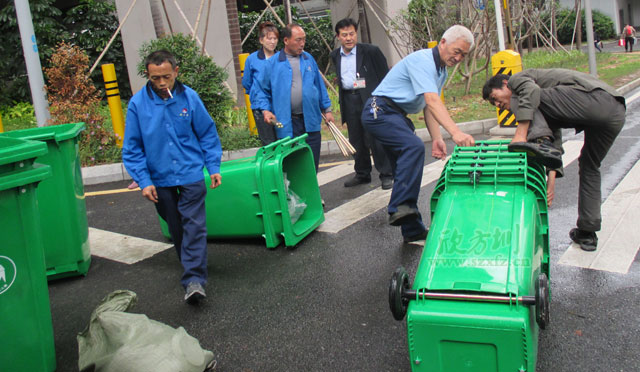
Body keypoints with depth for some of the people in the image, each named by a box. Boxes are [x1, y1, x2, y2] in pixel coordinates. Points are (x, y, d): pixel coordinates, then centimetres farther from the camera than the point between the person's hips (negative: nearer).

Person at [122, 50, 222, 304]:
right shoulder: (138, 104, -5)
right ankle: (191, 266, 34)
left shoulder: (189, 97, -5)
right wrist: (144, 181, -6)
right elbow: (132, 148, 0)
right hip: (160, 179, 2)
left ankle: (194, 279, -7)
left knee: (194, 225, -8)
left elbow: (208, 134, 5)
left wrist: (214, 167, 1)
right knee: (176, 228, 15)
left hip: (191, 175, -2)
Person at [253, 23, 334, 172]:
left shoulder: (309, 59, 12)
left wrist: (327, 109, 17)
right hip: (287, 124, -3)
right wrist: (265, 110, -9)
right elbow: (262, 90, 5)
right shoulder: (273, 63, 0)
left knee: (312, 164, 6)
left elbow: (319, 86, 19)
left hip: (311, 120, 3)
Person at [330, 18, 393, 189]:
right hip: (349, 101, 5)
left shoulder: (371, 51, -5)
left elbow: (385, 76, -2)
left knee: (376, 139, -6)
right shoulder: (335, 56, 11)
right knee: (356, 141, 11)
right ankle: (362, 174, 25)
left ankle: (386, 175, 5)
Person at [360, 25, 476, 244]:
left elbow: (429, 108, 13)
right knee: (414, 146, -33)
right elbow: (431, 101, -31)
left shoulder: (441, 70, 15)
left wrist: (436, 139, -2)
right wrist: (455, 132, -42)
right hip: (380, 111, -10)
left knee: (407, 170, 8)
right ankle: (400, 207, -35)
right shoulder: (422, 61, -17)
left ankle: (413, 231, 13)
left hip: (397, 116, 10)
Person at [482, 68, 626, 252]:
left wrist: (521, 134, -16)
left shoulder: (517, 78, 12)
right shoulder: (546, 107, 35)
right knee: (589, 166, 23)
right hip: (617, 113, 9)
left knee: (530, 99, 0)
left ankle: (539, 139, -23)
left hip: (594, 97, -9)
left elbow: (531, 91, -12)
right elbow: (556, 138, 31)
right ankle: (587, 233, 25)